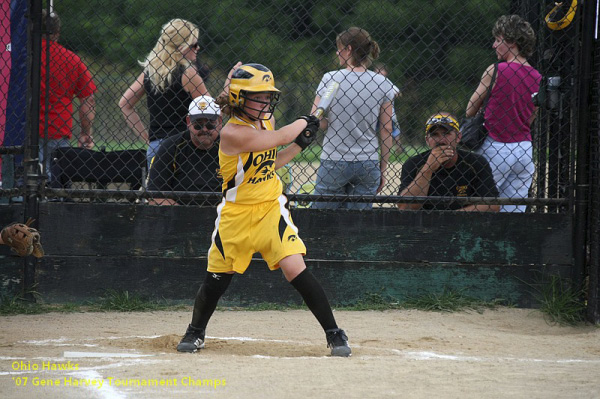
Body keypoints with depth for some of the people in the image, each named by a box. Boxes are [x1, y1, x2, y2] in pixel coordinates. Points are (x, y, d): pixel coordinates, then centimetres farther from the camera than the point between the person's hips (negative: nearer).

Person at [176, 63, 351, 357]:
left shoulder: (266, 121, 2)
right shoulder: (232, 132, -22)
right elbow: (278, 138, -22)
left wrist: (299, 144, 0)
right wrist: (302, 123, -3)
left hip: (271, 208, 3)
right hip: (236, 213, -3)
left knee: (295, 269, -12)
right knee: (217, 278, 6)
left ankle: (334, 333, -8)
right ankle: (196, 332, 31)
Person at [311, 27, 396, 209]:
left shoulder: (330, 79, -7)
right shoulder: (382, 84, 1)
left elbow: (319, 123, -9)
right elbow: (386, 132, 3)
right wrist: (382, 170, 9)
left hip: (334, 161, -3)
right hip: (369, 163, 3)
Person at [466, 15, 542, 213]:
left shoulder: (496, 71, -10)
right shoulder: (537, 78, 6)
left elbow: (470, 111, -2)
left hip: (496, 150, -6)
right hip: (525, 150, 6)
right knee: (515, 211, 7)